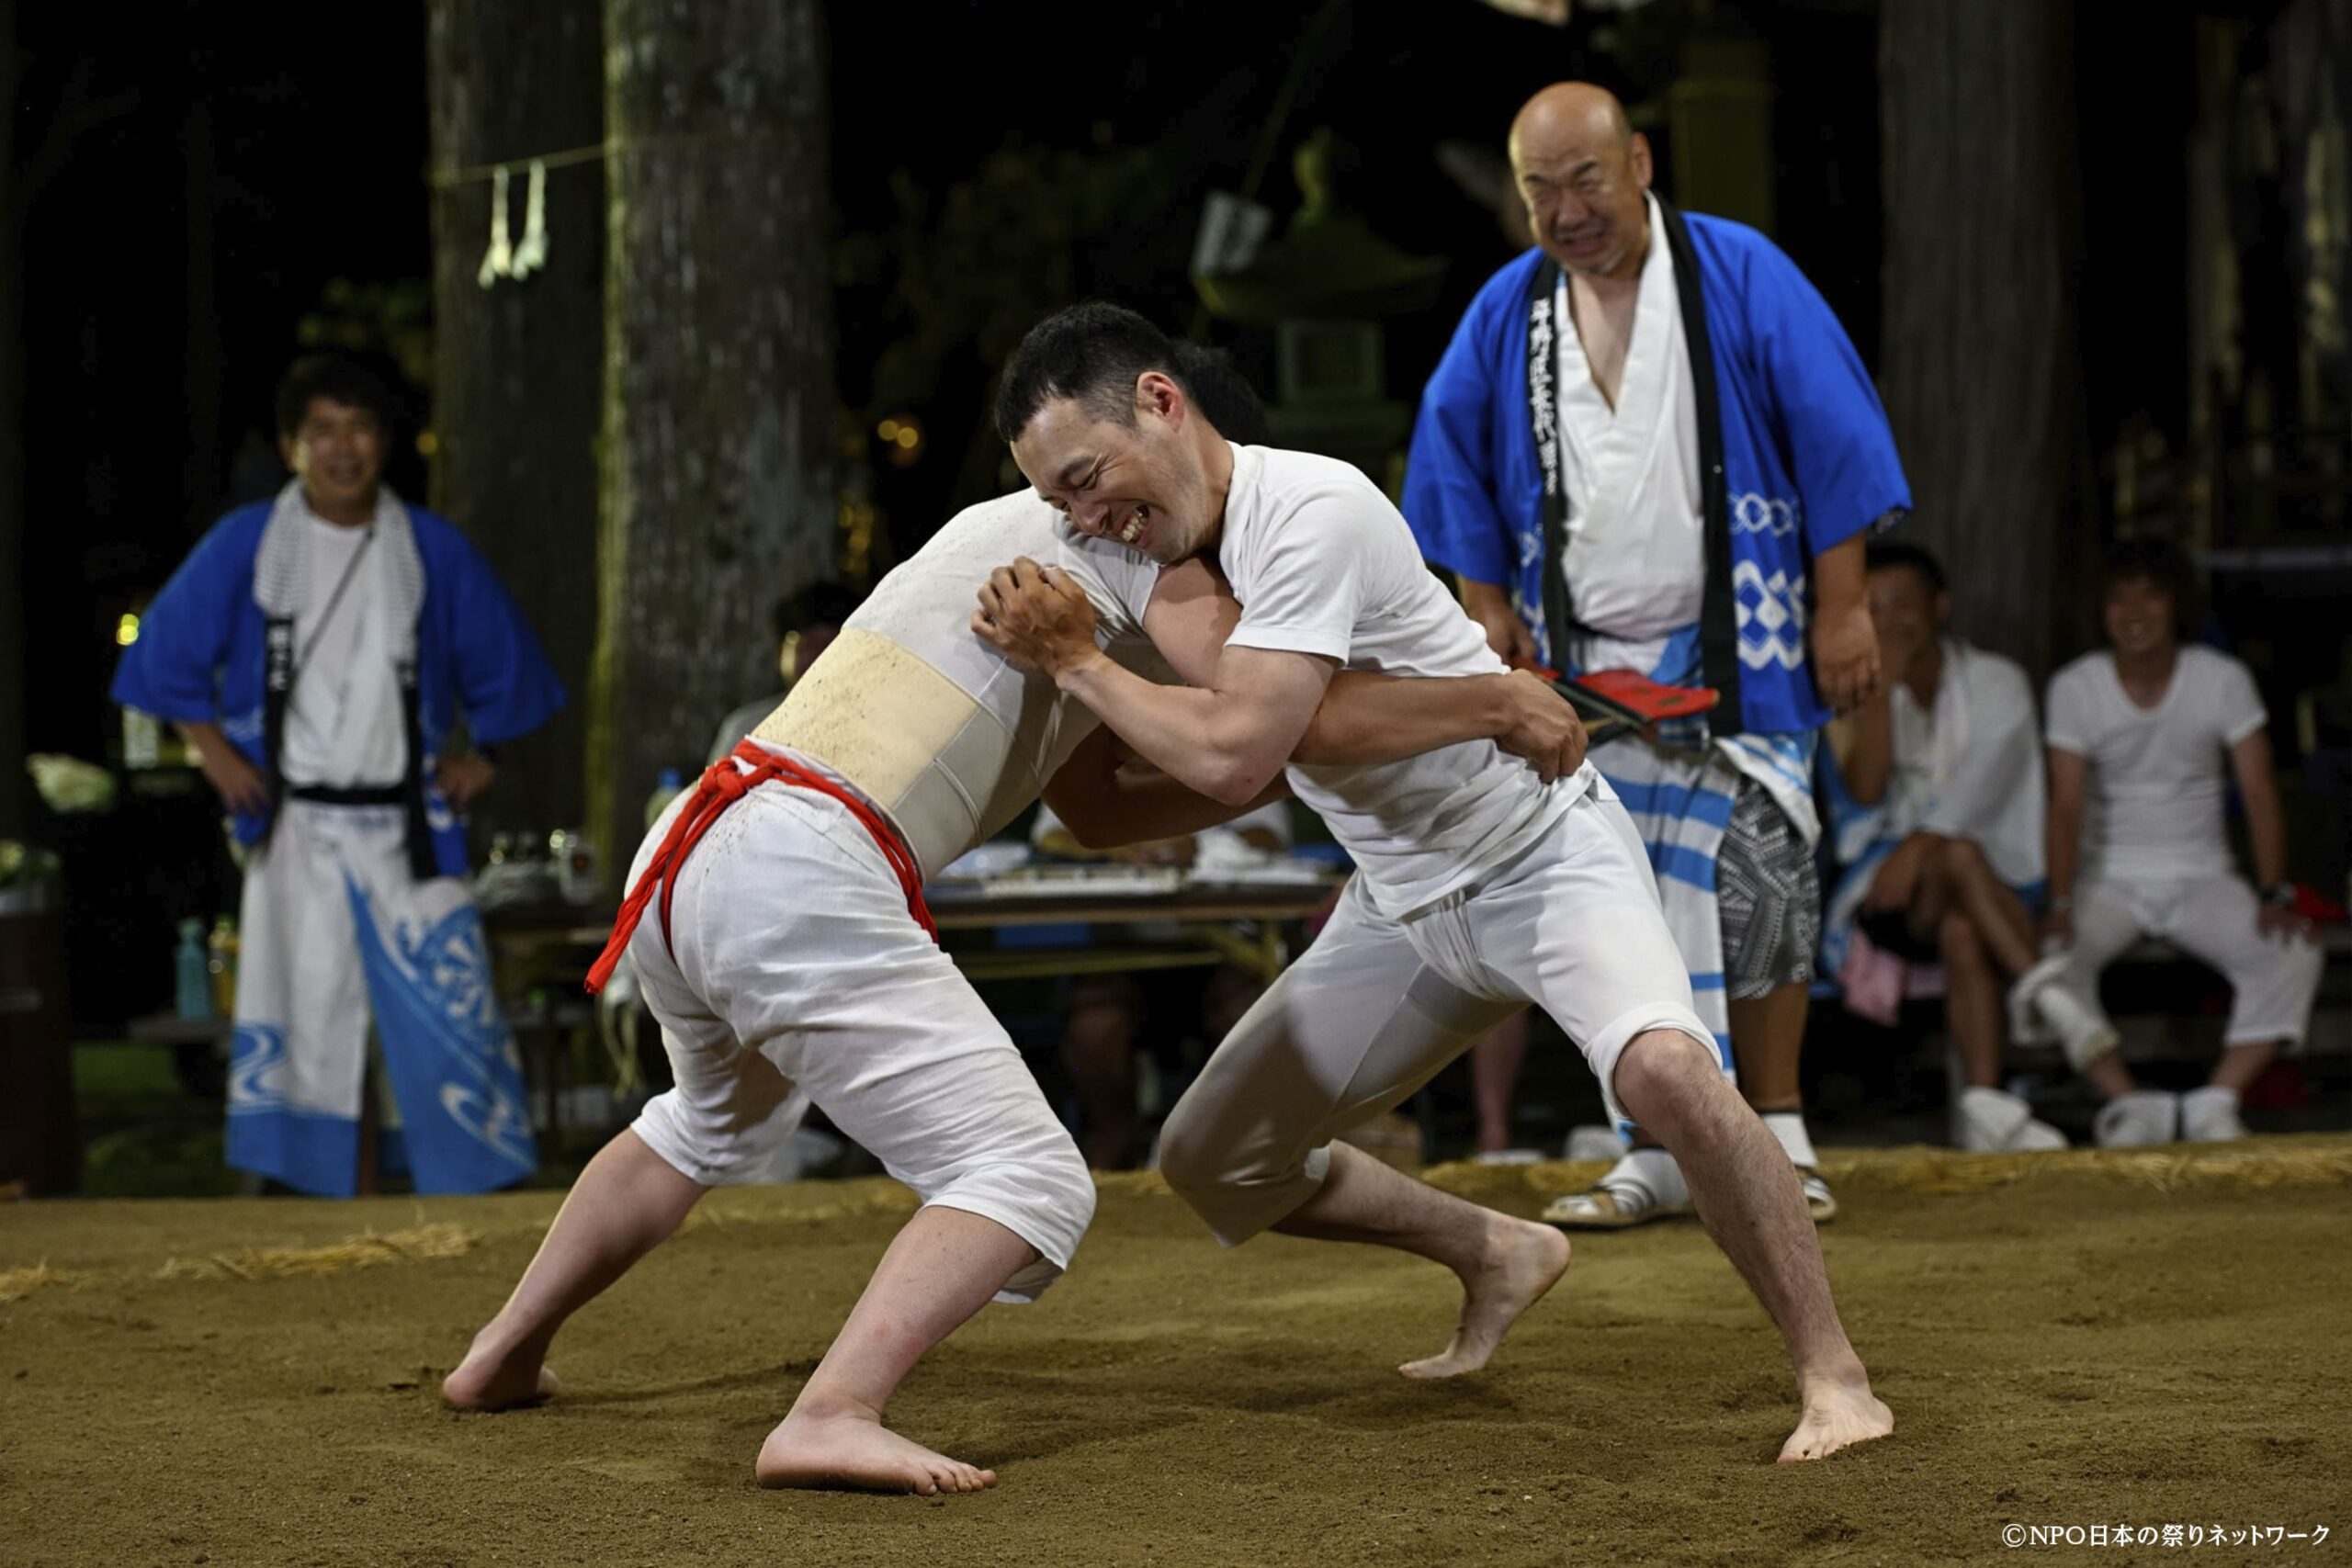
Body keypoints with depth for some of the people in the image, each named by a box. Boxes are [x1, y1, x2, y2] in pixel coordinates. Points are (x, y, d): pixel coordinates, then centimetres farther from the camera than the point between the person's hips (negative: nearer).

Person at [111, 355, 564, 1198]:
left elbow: (500, 663, 15)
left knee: (449, 1007, -8)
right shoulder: (245, 545, 0)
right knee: (319, 1020, 0)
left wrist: (480, 754, 7)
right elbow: (170, 655, 9)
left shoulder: (433, 549, 2)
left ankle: (470, 1191, -2)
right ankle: (356, 1197, 6)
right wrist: (215, 751, 4)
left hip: (407, 827, 0)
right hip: (298, 829, 0)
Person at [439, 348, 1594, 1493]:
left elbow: (1098, 809, 34)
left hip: (679, 861, 10)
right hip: (805, 875, -10)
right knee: (1028, 1182, -11)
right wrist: (1498, 703, 4)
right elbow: (1297, 714, -7)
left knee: (714, 1127, 37)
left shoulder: (1013, 538, 31)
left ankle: (504, 1359, 42)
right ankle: (829, 1420, -28)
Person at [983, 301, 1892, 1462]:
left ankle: (1833, 1375, -22)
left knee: (1661, 1067, -36)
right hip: (1400, 906, 9)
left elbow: (1233, 760, -33)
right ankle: (1498, 1256, 29)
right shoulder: (1164, 548, 0)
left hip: (1546, 854, -9)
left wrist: (1075, 663, -22)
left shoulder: (1310, 512, -26)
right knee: (1211, 1160, 8)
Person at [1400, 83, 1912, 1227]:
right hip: (1586, 666, 3)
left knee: (1753, 893, -5)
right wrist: (1490, 608, 7)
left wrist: (1842, 606, -8)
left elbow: (1834, 434, -5)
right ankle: (1664, 1153, 9)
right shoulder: (1504, 314, 6)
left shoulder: (1740, 276, -5)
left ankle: (1776, 1143, 8)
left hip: (1739, 653, -3)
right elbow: (1457, 461, 15)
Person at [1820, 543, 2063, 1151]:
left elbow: (1986, 775, -11)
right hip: (1880, 883, 0)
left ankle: (1984, 1102, -47)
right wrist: (1881, 687, -13)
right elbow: (1864, 789, -7)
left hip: (1994, 881, 0)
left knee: (1962, 930, -36)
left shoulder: (1996, 681, 7)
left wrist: (1923, 842, -26)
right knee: (1957, 855, -36)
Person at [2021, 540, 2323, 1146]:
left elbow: (2259, 792, -8)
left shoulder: (2222, 680, -5)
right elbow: (2067, 806, -11)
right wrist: (2060, 905, -23)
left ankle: (2217, 1101, -27)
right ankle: (2131, 1102, -28)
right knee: (2047, 961, -30)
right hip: (2108, 880, 0)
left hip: (2202, 879, 1)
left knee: (2294, 956, -26)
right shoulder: (2074, 688, -6)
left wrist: (2276, 894, -19)